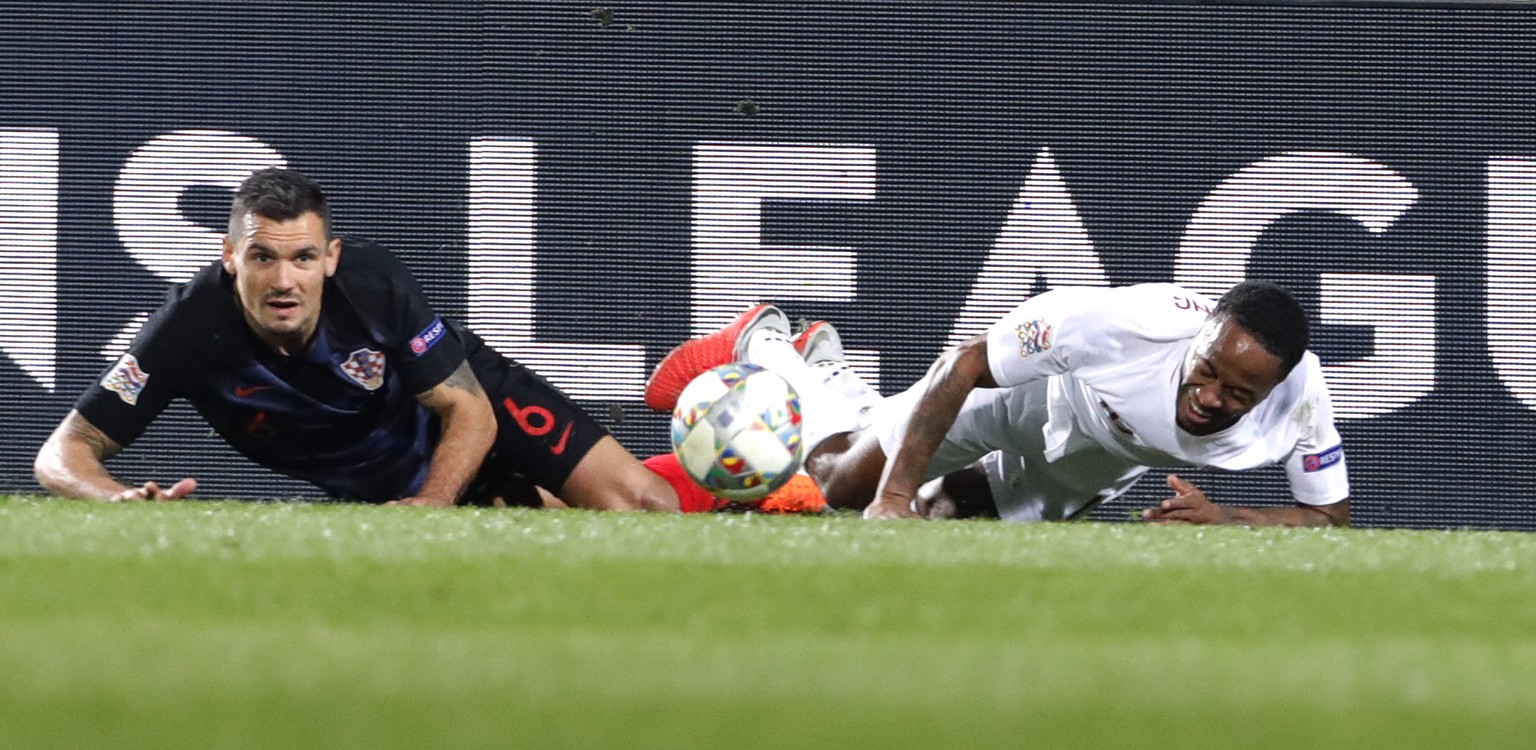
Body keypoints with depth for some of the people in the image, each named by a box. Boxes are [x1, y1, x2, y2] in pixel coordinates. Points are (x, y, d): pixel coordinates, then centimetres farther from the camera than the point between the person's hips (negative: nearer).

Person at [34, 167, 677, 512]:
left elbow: (469, 413, -21)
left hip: (473, 408, -2)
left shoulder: (373, 283, -31)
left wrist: (430, 503, -39)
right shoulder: (191, 329, -31)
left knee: (642, 505, -11)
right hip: (372, 487, 2)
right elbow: (63, 453, -30)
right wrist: (123, 499, -52)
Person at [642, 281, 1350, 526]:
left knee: (938, 514, 20)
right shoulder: (1124, 324, -46)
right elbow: (963, 362, -35)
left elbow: (1329, 519, -23)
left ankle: (828, 371, 47)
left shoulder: (1298, 398, -39)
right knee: (844, 482, 10)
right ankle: (762, 343, 41)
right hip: (1028, 390, -4)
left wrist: (1222, 517, -41)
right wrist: (894, 494, -38)